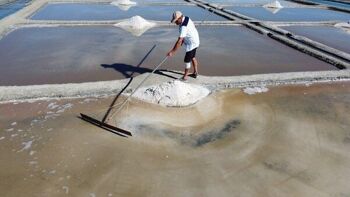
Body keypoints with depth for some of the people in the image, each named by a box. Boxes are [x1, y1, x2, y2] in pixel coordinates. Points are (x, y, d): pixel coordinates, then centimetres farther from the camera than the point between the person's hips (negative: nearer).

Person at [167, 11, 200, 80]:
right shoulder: (186, 18, -3)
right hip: (195, 41, 10)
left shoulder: (184, 27, -31)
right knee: (192, 58, 23)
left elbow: (179, 41, -34)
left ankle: (185, 76, 15)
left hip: (191, 44, -10)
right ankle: (195, 72, 39)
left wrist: (172, 52, -32)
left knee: (187, 60, 0)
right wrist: (182, 40, 10)